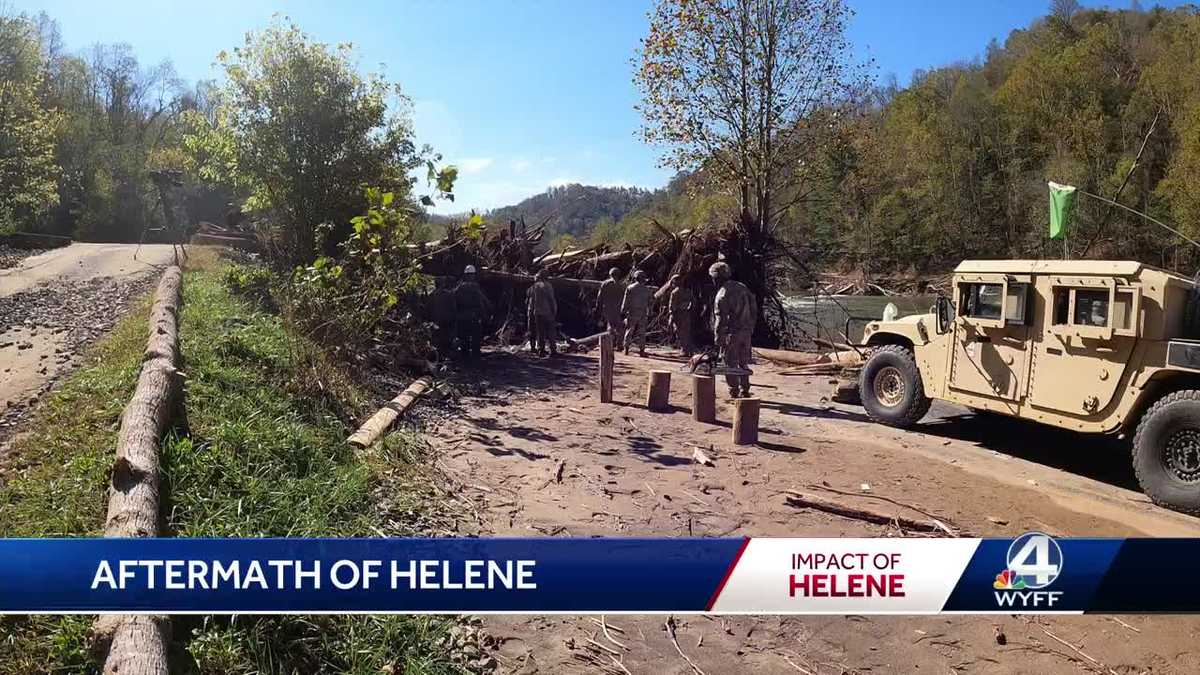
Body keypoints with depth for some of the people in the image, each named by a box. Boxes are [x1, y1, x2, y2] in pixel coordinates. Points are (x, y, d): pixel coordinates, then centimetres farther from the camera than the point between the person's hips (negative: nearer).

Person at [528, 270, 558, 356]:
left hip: (538, 312, 3)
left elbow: (531, 301, 7)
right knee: (550, 332, 3)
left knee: (540, 332, 8)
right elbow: (552, 299, -9)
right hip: (548, 312, -3)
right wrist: (554, 310, -1)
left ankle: (540, 350, 8)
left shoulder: (534, 287, 3)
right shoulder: (548, 286, -8)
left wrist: (531, 311, 15)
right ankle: (553, 349, 1)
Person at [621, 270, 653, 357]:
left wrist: (623, 311, 4)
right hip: (643, 314, 1)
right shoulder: (647, 289, 4)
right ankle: (642, 350, 1)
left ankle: (626, 348, 9)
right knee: (641, 332, 4)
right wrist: (649, 314, 13)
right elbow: (649, 303, 6)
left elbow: (626, 301, -3)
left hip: (632, 313, -1)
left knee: (629, 331, 8)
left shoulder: (630, 288, -3)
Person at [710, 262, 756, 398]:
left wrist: (718, 338, -11)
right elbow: (754, 309, 11)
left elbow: (720, 319, -17)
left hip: (731, 333, -7)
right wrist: (750, 326, 18)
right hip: (746, 332, 7)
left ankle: (734, 393, 3)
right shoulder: (743, 287, 7)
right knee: (744, 363, 16)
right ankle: (745, 391, 22)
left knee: (731, 364, 2)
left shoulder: (722, 294, -15)